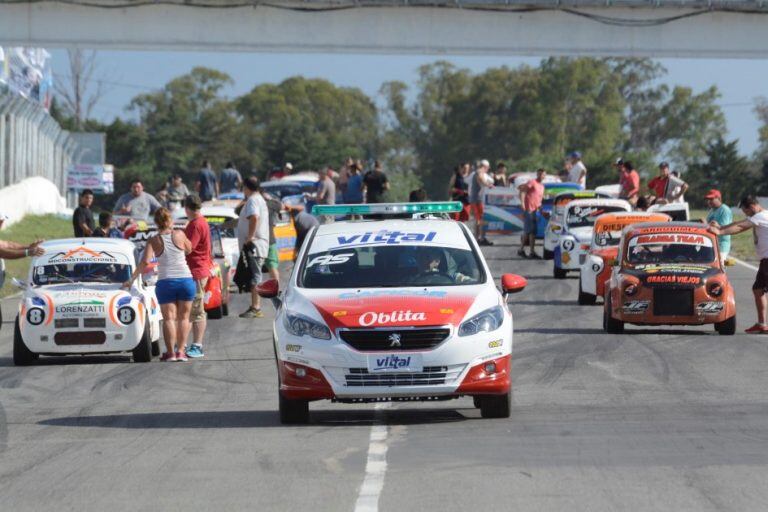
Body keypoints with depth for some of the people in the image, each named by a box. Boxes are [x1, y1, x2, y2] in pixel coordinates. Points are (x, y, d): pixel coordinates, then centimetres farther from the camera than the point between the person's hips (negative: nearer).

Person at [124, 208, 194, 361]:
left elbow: (145, 262, -12)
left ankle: (170, 352, -2)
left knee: (169, 318, 4)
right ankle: (181, 350, 6)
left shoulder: (154, 241, -3)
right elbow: (189, 250, 17)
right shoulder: (179, 234, 0)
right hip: (186, 280, 1)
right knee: (183, 317, 10)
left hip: (165, 282, -1)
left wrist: (132, 279, -6)